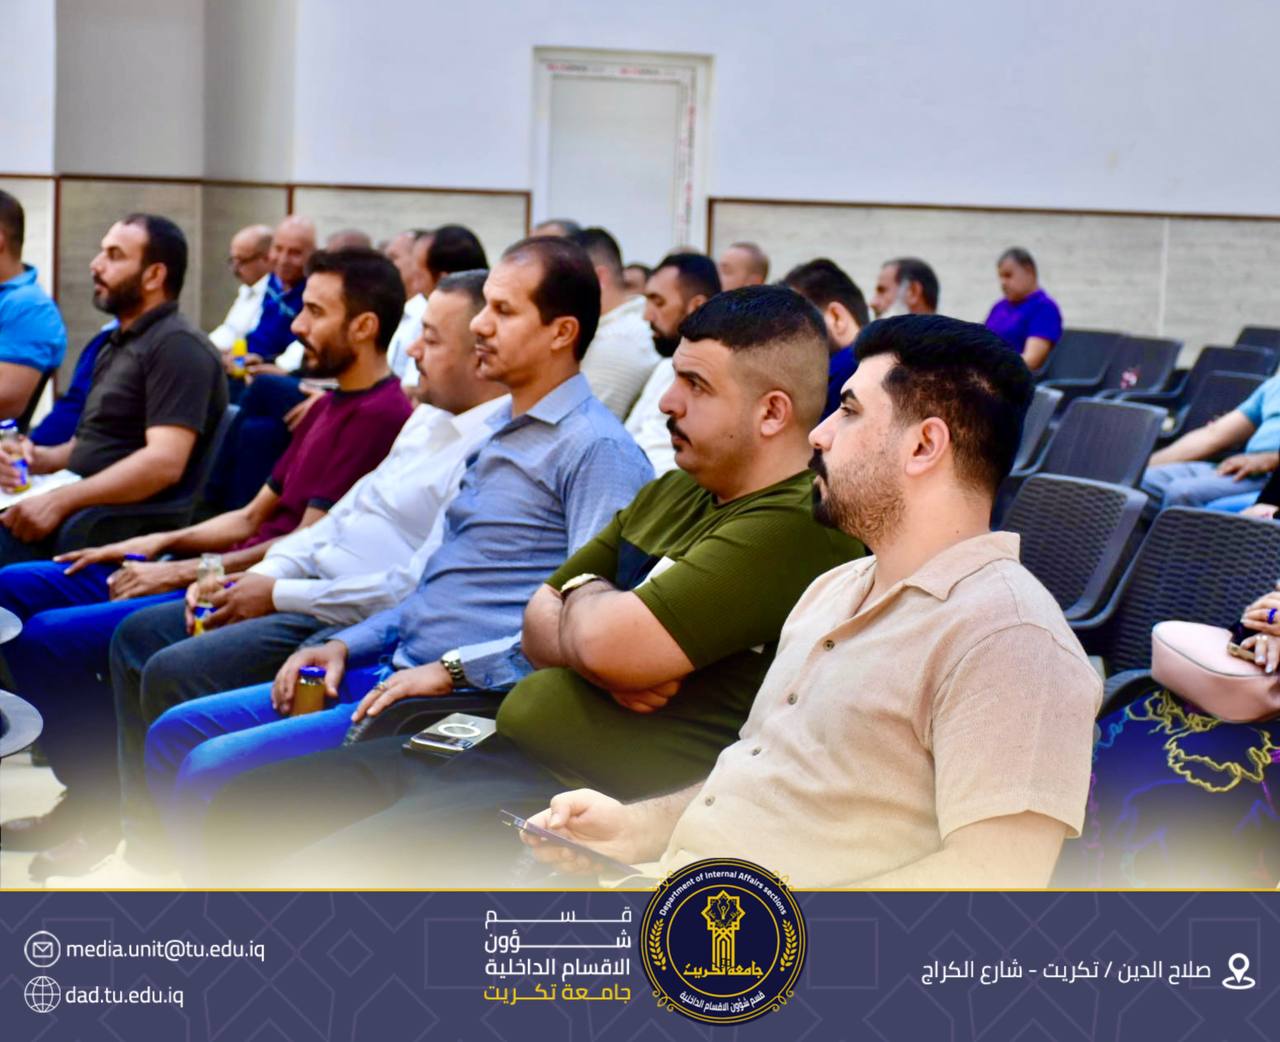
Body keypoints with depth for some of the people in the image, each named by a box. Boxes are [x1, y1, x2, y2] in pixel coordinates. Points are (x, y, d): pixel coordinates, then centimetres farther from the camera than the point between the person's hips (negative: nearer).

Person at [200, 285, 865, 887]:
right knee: (244, 814, 5)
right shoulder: (671, 493, 17)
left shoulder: (798, 527, -15)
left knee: (331, 873, -25)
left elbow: (612, 643, -24)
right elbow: (539, 629, 17)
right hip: (502, 752, 10)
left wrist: (583, 598, 1)